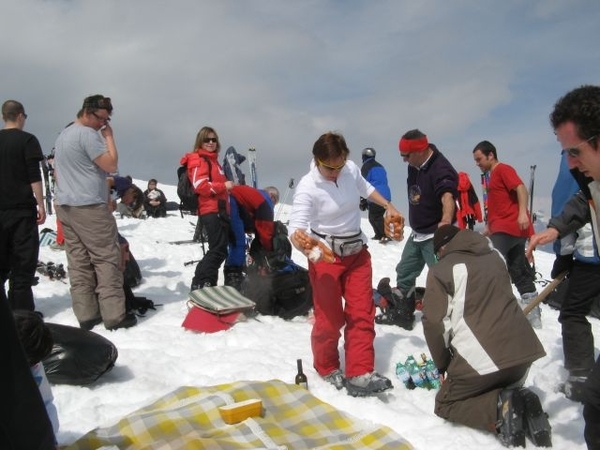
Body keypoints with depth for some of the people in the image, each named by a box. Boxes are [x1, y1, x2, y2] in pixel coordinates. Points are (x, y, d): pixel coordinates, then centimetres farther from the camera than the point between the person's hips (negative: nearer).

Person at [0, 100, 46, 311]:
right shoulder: (27, 139, -5)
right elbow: (34, 175, -12)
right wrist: (41, 204, -8)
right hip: (22, 207, -5)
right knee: (23, 262, -2)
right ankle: (21, 312, -2)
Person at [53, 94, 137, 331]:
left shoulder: (62, 136, 19)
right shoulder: (88, 134, -11)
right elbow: (111, 165, -14)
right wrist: (109, 137, -5)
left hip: (65, 206, 9)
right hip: (90, 207, -9)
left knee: (78, 263, 7)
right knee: (107, 260, -4)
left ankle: (85, 315, 10)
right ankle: (114, 316, -4)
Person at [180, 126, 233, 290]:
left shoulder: (213, 159, 23)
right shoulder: (198, 160, -7)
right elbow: (200, 186, -19)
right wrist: (224, 186, -16)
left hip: (219, 210, 10)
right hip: (211, 211, -10)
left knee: (218, 249, 14)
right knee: (219, 250, -13)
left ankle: (204, 283, 21)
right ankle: (200, 284, -8)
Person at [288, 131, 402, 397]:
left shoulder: (351, 169, -7)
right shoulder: (308, 188, -23)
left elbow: (365, 188, 17)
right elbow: (296, 226, -34)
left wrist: (389, 207, 18)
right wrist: (300, 240, -56)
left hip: (357, 251, 5)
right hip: (326, 255, -5)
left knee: (362, 313, -1)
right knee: (330, 317, -2)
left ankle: (359, 375, 2)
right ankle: (327, 368, 23)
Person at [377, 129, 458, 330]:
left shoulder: (441, 169, -26)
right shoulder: (414, 166, 1)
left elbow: (447, 197, -45)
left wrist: (446, 221, -63)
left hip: (436, 236, -9)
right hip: (417, 234, 9)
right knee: (404, 273, 18)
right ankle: (401, 314, 35)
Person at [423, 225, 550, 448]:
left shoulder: (440, 270, -1)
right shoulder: (495, 257, 18)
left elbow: (434, 322, -5)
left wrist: (443, 364, 11)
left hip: (480, 358, -6)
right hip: (523, 351, 6)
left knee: (446, 404, 17)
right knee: (503, 390, 34)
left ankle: (500, 409, -9)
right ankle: (523, 404, 0)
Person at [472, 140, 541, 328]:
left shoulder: (503, 169, -3)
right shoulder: (494, 175, 25)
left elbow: (521, 188, -17)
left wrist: (523, 212, -30)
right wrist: (489, 227, 26)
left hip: (508, 228, -10)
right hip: (503, 228, 10)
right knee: (519, 271, 9)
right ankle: (533, 315, 12)